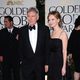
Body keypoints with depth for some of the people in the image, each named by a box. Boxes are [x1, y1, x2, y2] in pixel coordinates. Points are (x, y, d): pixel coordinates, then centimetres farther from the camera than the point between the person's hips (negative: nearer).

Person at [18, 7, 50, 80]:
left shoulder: (45, 29, -1)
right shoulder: (22, 30, 2)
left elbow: (48, 47, 1)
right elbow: (20, 47, 7)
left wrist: (46, 62, -2)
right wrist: (22, 60, 0)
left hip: (40, 64, 0)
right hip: (26, 64, 1)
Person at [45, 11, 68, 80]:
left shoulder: (62, 33, -9)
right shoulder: (51, 33, 9)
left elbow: (64, 51, -10)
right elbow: (49, 50, 11)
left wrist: (64, 66, -13)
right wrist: (47, 64, 10)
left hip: (58, 62, -6)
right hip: (50, 62, 6)